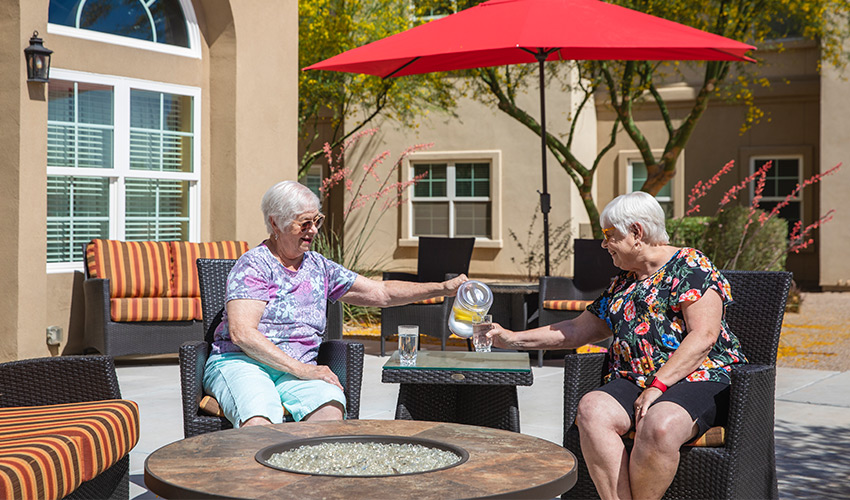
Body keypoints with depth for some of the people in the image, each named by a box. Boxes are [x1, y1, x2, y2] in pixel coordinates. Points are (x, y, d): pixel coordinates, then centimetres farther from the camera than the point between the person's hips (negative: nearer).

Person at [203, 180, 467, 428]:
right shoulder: (253, 265, -1)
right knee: (259, 421, -38)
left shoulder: (319, 267, 17)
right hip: (241, 362, -4)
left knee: (330, 408, -31)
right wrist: (301, 369, -18)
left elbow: (381, 292, 19)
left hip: (298, 369, 5)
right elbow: (242, 333, -12)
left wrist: (443, 288, 10)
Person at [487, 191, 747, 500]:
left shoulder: (690, 266, -1)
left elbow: (704, 336, -12)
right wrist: (514, 339, 25)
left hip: (699, 379, -6)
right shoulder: (623, 283, 23)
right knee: (591, 409, -27)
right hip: (633, 380, 6)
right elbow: (578, 330, 30)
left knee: (659, 425, -38)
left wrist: (658, 385, -19)